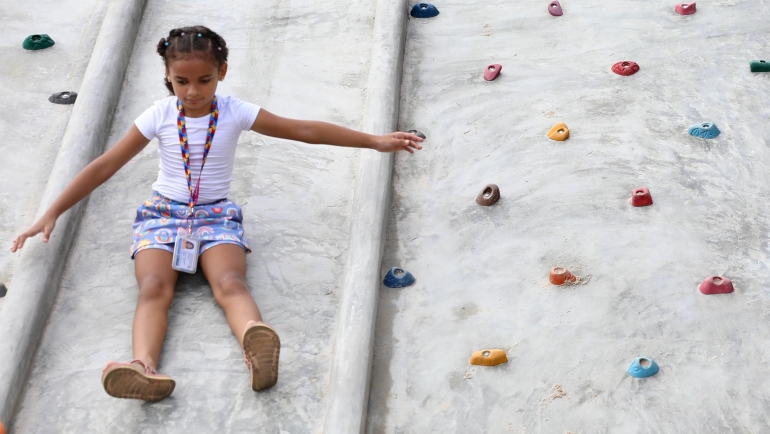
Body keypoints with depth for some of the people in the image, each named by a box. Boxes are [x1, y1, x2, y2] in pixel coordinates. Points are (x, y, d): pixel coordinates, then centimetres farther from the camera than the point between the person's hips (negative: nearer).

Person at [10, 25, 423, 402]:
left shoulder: (235, 113, -3)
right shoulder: (159, 115, -3)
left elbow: (306, 130, -1)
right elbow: (104, 166, 0)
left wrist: (375, 141, -1)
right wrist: (52, 214, -3)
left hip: (217, 214, -1)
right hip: (162, 212, 1)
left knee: (230, 282, -32)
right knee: (154, 287, -29)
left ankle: (256, 344, -62)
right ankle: (144, 367, -54)